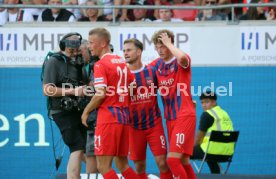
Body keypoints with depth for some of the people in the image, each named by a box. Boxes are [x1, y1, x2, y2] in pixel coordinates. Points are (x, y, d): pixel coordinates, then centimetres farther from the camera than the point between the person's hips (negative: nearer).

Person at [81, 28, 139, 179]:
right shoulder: (121, 62, 14)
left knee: (103, 166, -7)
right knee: (122, 164, 14)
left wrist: (86, 112, -4)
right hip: (124, 115, 8)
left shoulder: (101, 64, -10)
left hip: (108, 116, -8)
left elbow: (100, 94, -16)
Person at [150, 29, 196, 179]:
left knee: (173, 159, -17)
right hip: (170, 117, 7)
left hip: (184, 115, -7)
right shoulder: (157, 64, 10)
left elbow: (182, 57, -33)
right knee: (183, 161, 10)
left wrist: (168, 43, -20)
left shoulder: (180, 62, -10)